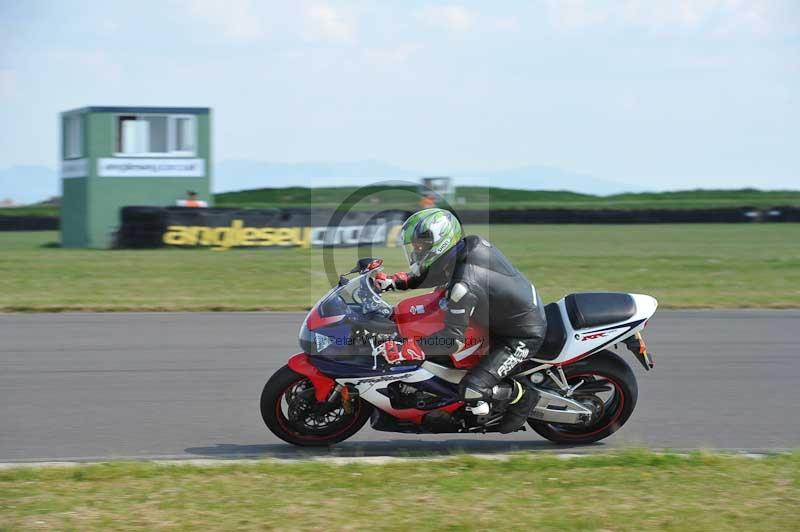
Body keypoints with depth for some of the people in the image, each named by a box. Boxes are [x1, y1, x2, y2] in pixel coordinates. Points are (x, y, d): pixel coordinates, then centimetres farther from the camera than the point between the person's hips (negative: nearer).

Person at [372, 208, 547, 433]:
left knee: (471, 391, -17)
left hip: (523, 336, -9)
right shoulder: (474, 244, -7)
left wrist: (402, 350, -30)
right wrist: (393, 281, 2)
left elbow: (453, 340, -30)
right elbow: (438, 274, 11)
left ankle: (523, 398, 8)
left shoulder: (464, 286, -33)